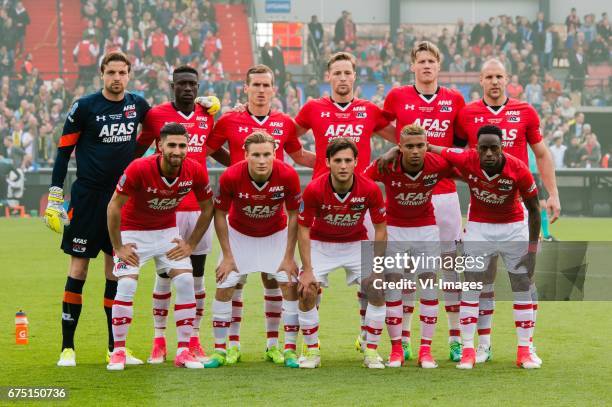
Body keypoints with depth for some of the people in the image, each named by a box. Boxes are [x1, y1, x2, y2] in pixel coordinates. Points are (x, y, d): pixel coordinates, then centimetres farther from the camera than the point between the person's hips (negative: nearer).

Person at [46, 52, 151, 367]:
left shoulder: (137, 105, 5)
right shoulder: (85, 107, -6)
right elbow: (64, 150, -2)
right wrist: (55, 196, -6)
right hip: (88, 197, -4)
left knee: (116, 270, 7)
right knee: (78, 268, -4)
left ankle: (115, 347, 13)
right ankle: (67, 347, 1)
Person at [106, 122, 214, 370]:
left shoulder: (195, 172, -19)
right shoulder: (138, 169, -29)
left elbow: (207, 208, -1)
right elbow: (114, 206, -19)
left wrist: (191, 244, -3)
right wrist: (118, 247, -15)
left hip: (167, 232, 3)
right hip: (133, 231, -3)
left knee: (185, 282, -10)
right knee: (126, 285, -16)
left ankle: (183, 351, -2)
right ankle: (118, 352, -3)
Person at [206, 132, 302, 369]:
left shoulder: (288, 175, -29)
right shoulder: (230, 177, -30)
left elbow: (293, 215, -13)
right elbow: (220, 215, -13)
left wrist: (289, 257, -12)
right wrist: (227, 256, -12)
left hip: (276, 234, 0)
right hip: (239, 234, 0)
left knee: (290, 285, -10)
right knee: (224, 286, -7)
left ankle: (289, 349, 0)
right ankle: (219, 350, 5)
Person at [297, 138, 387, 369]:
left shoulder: (370, 189, -24)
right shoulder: (314, 190, -26)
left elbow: (380, 229, -10)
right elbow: (304, 230, -15)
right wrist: (307, 270, -18)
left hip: (357, 244, 1)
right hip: (321, 244, -1)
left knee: (378, 292, -14)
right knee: (306, 293, -15)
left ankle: (371, 352, 0)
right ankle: (312, 351, 3)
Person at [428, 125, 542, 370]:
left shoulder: (518, 169, -25)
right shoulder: (467, 161, -24)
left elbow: (533, 209, -12)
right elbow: (428, 148, -11)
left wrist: (532, 248, -12)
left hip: (514, 228, 0)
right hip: (478, 227, 0)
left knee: (523, 287, 2)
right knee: (471, 286, -3)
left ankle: (524, 351, 10)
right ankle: (468, 350, 2)